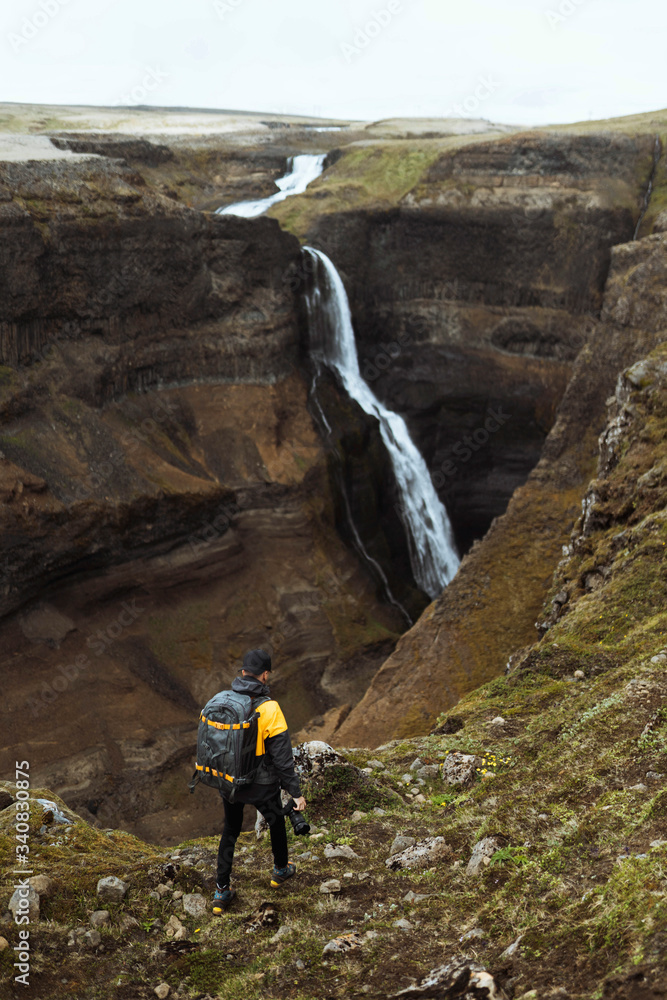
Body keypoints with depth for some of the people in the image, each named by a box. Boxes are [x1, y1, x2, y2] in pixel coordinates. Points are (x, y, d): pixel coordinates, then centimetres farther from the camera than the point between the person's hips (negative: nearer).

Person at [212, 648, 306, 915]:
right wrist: (296, 793, -13)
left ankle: (221, 892, 26)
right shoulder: (268, 709, -25)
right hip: (260, 786, -4)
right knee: (276, 821, 26)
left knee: (230, 831, 24)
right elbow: (282, 757, -22)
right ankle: (280, 869, 48)